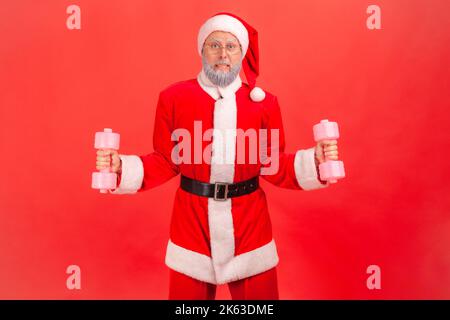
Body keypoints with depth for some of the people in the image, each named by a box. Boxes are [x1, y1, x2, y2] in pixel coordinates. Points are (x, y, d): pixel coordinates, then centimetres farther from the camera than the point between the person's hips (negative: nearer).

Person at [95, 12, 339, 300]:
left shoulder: (264, 102, -1)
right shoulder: (173, 98, -4)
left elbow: (274, 166, 1)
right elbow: (165, 163, 0)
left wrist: (315, 160, -13)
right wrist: (120, 167, -14)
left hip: (249, 220, 1)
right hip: (192, 220, 0)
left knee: (260, 294, 18)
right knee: (186, 294, 18)